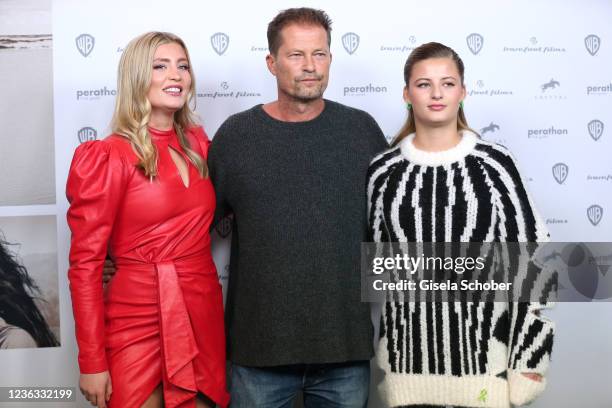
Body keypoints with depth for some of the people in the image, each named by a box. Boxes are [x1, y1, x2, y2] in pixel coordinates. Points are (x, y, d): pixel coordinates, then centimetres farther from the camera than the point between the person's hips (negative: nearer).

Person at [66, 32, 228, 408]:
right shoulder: (110, 157, -10)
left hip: (204, 315, 6)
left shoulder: (198, 143, 7)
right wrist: (92, 361, -12)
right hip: (139, 320, -5)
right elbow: (85, 263, -10)